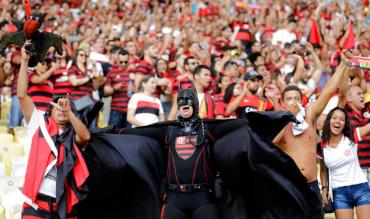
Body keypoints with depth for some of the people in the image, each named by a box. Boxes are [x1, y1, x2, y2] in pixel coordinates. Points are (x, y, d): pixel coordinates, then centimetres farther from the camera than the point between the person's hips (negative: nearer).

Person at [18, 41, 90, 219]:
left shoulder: (73, 135, 12)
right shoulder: (39, 124, 11)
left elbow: (86, 136, -12)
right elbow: (21, 95, 2)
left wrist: (69, 111, -24)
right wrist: (25, 60, -2)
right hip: (37, 203, -2)